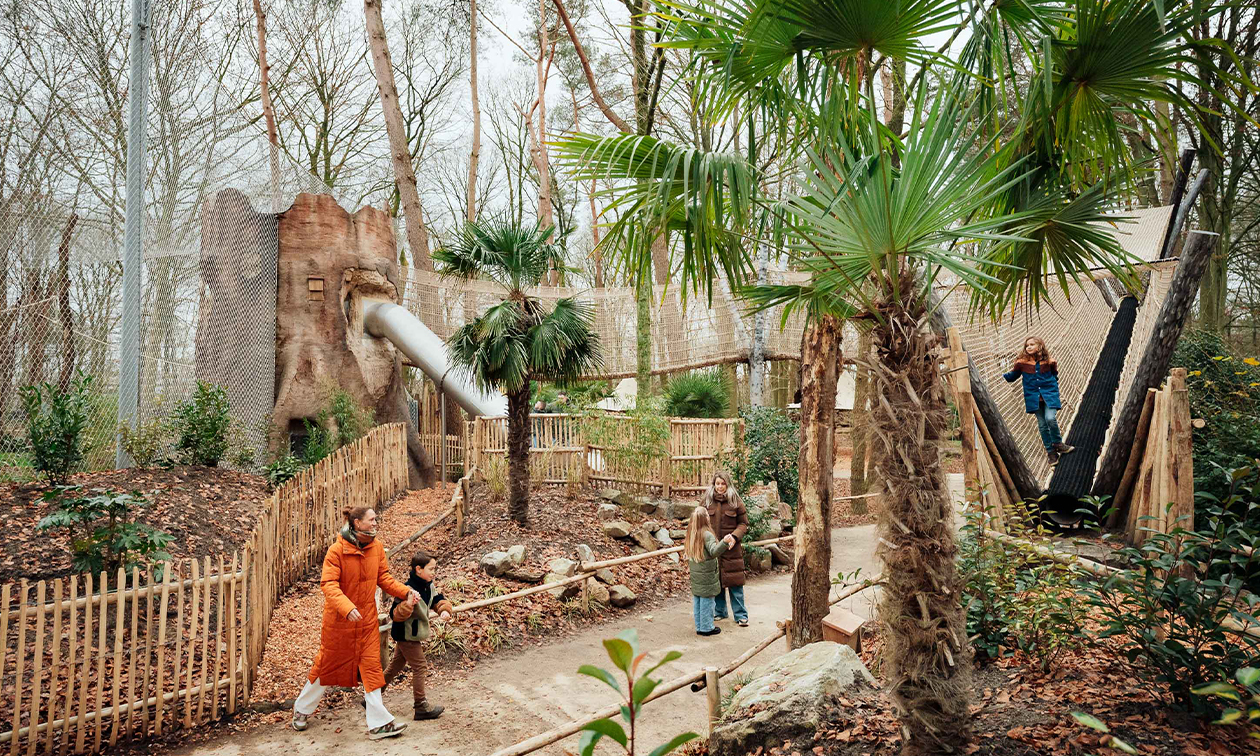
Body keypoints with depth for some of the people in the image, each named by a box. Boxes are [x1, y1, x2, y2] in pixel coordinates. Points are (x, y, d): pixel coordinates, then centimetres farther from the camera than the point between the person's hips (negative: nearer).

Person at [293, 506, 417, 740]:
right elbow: (328, 584, -24)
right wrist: (347, 608, -38)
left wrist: (406, 591, -11)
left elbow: (383, 577, 3)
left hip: (367, 619, 4)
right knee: (327, 663, 13)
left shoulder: (377, 547, -4)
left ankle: (378, 723, 9)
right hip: (338, 619, -4)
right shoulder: (336, 550, -20)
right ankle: (302, 709, 39)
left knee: (371, 665, 4)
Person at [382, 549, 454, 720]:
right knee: (420, 667, -4)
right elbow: (395, 614, -28)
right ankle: (421, 707, 5)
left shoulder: (428, 586, 2)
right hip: (407, 635, -9)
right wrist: (408, 604, -45)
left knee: (395, 666, 19)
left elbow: (438, 600, 13)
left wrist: (445, 610, -8)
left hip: (413, 634, 9)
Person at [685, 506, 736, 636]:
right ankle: (706, 628, 10)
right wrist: (724, 542, -46)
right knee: (707, 601, 3)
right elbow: (714, 551, -32)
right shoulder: (707, 535, -19)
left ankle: (699, 627, 22)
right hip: (706, 576, -7)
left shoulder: (691, 534, 5)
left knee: (697, 601, 13)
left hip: (695, 576, 7)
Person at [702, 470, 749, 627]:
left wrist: (734, 536, -16)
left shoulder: (736, 501, -2)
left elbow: (743, 523, 1)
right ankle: (719, 611, 26)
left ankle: (741, 615, 9)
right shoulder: (706, 501, 3)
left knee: (734, 582, 0)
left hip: (731, 549, -2)